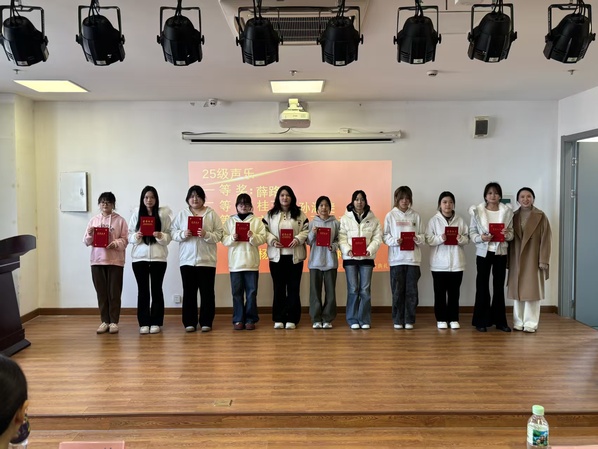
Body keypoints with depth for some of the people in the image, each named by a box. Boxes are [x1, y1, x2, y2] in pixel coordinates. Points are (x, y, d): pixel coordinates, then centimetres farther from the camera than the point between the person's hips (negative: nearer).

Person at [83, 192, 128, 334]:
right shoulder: (93, 220, 11)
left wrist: (115, 243, -21)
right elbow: (87, 242, 10)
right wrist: (90, 234, -11)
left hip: (115, 260, -3)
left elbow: (125, 240, -2)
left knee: (114, 292, 1)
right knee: (101, 292, 7)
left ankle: (114, 322, 10)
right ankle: (105, 321, 17)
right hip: (97, 260, 3)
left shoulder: (120, 220, 1)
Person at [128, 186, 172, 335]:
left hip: (158, 257, -1)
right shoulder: (136, 214, 5)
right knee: (142, 290, 5)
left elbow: (169, 236, 0)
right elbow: (129, 235, 5)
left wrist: (160, 236, -19)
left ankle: (156, 322, 13)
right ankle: (144, 323, 13)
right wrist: (136, 236, -15)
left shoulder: (163, 213, 0)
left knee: (156, 289, 5)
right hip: (139, 257, 1)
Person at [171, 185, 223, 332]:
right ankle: (189, 322, 16)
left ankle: (206, 322, 14)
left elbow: (219, 235, -2)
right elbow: (173, 232, 5)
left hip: (206, 260, -1)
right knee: (189, 292, 6)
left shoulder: (212, 214, 3)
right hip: (187, 260, 2)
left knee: (207, 292, 3)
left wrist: (206, 234, -18)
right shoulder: (182, 214, 8)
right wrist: (182, 234, -15)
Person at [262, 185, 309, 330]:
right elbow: (264, 231, 3)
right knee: (279, 288, 5)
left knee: (293, 288, 2)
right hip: (276, 256, 1)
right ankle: (278, 319, 13)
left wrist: (298, 239, -16)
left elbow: (306, 230, 1)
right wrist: (272, 240, -14)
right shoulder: (270, 214, 8)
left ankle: (291, 319, 9)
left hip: (295, 256, -1)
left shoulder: (299, 214, 6)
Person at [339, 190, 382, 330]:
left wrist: (370, 250, -14)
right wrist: (348, 250, -18)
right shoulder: (345, 218, 4)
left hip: (367, 258, 1)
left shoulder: (373, 219, 6)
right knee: (353, 290, 1)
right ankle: (353, 320, 11)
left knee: (365, 290, 2)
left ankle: (365, 320, 12)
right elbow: (342, 238, -2)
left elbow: (377, 238, 1)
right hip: (350, 258, -1)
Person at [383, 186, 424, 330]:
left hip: (413, 258, 1)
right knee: (397, 291, 4)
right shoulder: (391, 215, 5)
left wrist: (418, 239, -12)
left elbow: (423, 236, 8)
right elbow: (385, 236, 1)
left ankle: (409, 320, 14)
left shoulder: (415, 216, 8)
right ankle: (398, 320, 14)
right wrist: (395, 241, -16)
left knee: (412, 291, 3)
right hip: (396, 259, -1)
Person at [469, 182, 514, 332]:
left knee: (499, 286, 9)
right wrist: (481, 238, -21)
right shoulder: (477, 211, -2)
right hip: (483, 252, -2)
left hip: (501, 253, 2)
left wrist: (507, 234, -16)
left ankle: (500, 321, 20)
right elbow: (472, 232, -2)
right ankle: (481, 321, 12)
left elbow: (511, 233, 5)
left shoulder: (507, 211, 2)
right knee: (482, 286, 3)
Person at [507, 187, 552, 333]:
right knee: (517, 291, 7)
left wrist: (543, 260, -11)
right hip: (516, 260, 3)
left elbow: (545, 239, -6)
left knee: (532, 291, 0)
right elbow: (510, 238, 6)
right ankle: (518, 322, 15)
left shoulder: (540, 216, -2)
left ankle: (530, 323, 8)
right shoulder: (514, 216, 8)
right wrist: (508, 259, 2)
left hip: (533, 260, -3)